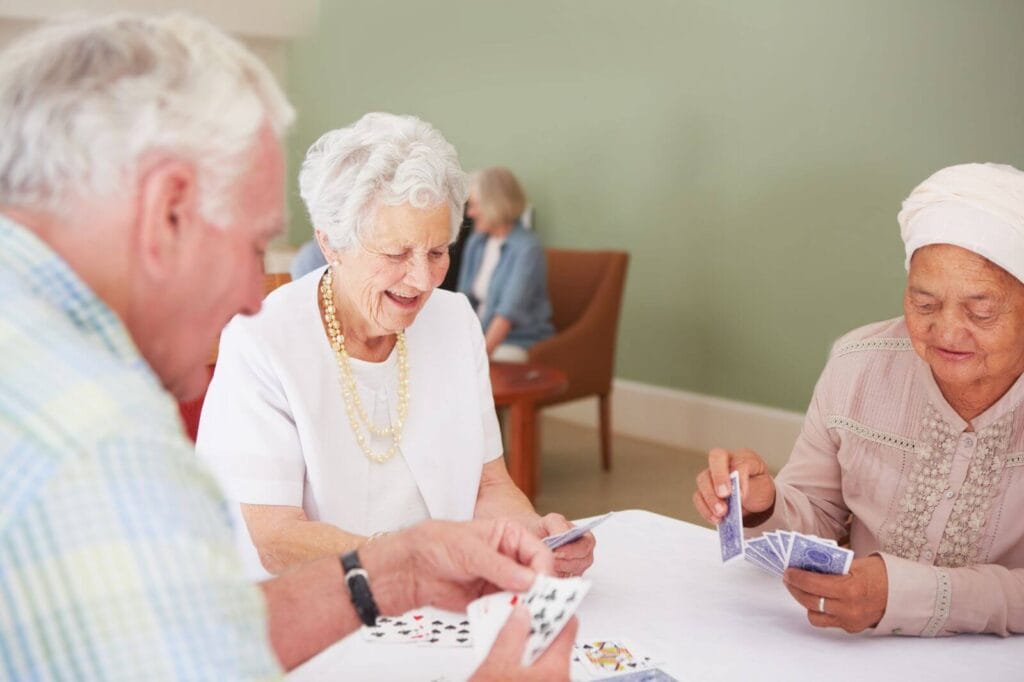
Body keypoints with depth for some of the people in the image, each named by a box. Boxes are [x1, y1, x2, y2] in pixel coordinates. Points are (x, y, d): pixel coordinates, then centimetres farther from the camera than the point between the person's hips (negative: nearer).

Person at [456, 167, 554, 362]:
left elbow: (510, 310, -22)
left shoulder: (527, 248, -14)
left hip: (520, 343, -6)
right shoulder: (475, 243, 8)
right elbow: (465, 298, 10)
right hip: (479, 335, 6)